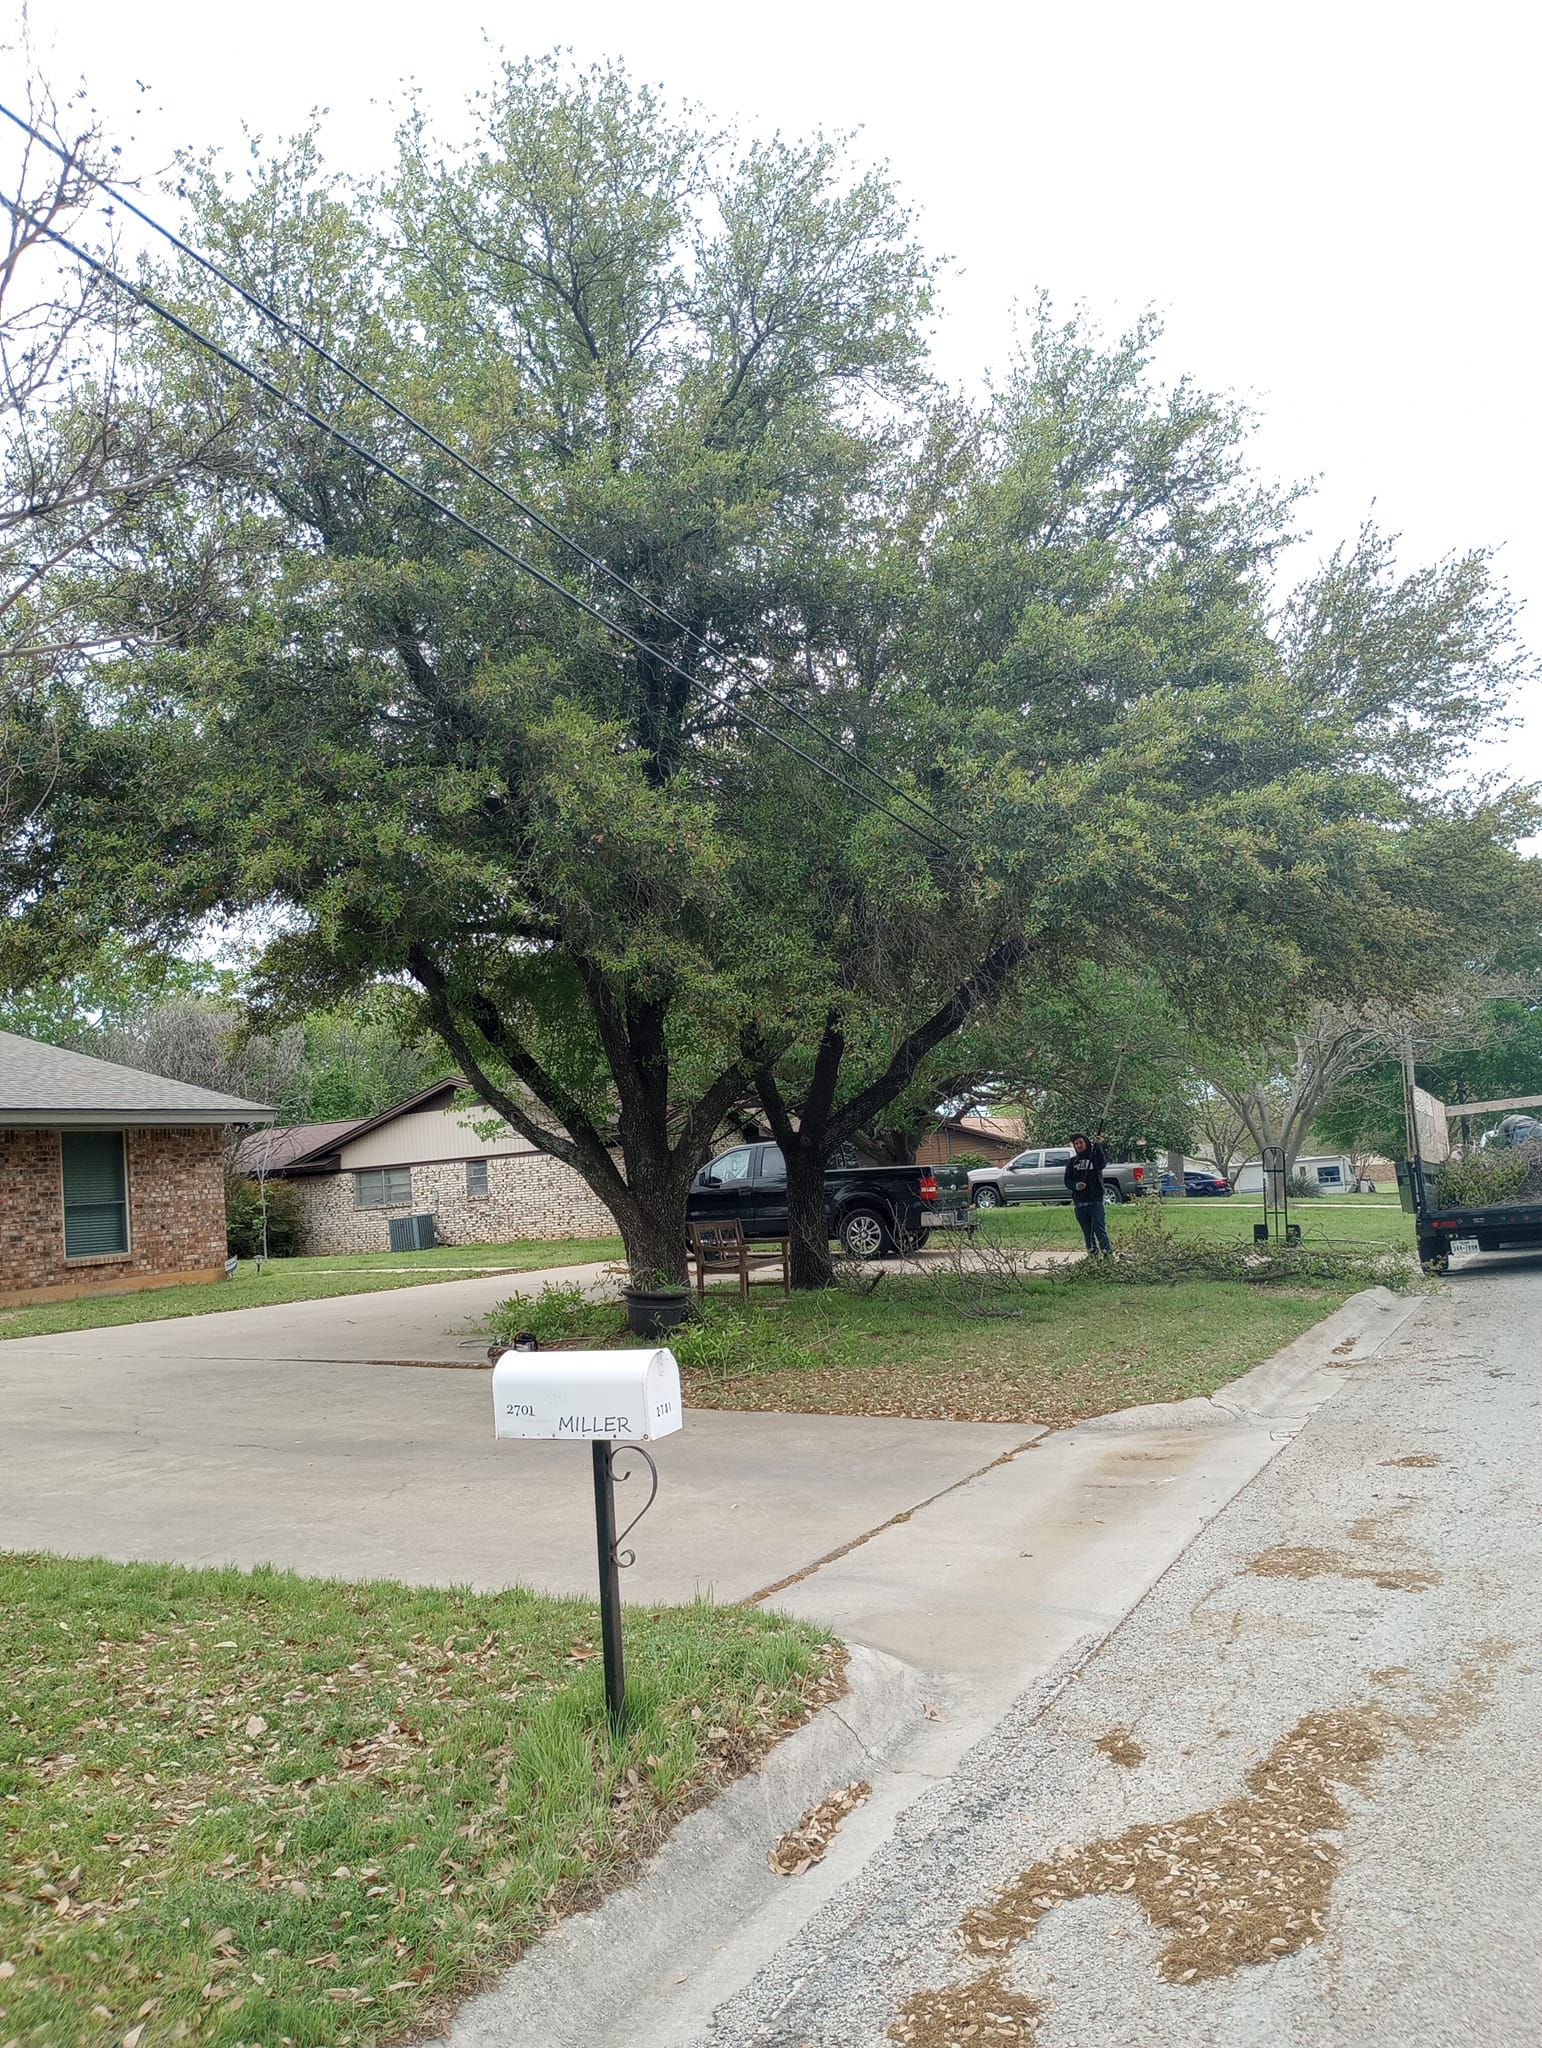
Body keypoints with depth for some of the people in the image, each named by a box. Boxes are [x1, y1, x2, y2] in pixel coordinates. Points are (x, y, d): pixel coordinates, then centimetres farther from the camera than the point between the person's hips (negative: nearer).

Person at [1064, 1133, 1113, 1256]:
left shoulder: (1095, 1156, 4)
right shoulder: (1072, 1161, 13)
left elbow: (1102, 1163, -19)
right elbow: (1067, 1181, 11)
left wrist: (1096, 1145, -26)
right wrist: (1075, 1186, -11)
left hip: (1095, 1201, -4)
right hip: (1079, 1203, 4)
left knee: (1101, 1231, -9)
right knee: (1087, 1233, 8)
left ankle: (1109, 1256, -8)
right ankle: (1092, 1255, 14)